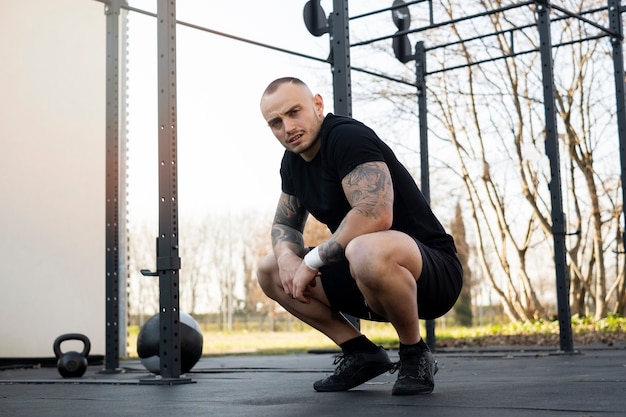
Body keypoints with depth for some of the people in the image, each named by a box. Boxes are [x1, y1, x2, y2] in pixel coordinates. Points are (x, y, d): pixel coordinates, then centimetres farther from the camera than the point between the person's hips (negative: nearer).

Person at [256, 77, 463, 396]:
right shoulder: (293, 160, 8)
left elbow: (376, 216, -32)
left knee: (368, 251, -41)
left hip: (433, 273, -9)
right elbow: (284, 224, 17)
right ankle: (361, 354, 8)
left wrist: (312, 261, -21)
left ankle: (415, 356, -13)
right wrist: (287, 257, -7)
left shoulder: (347, 137, -19)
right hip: (364, 274, 9)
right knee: (269, 270, 9)